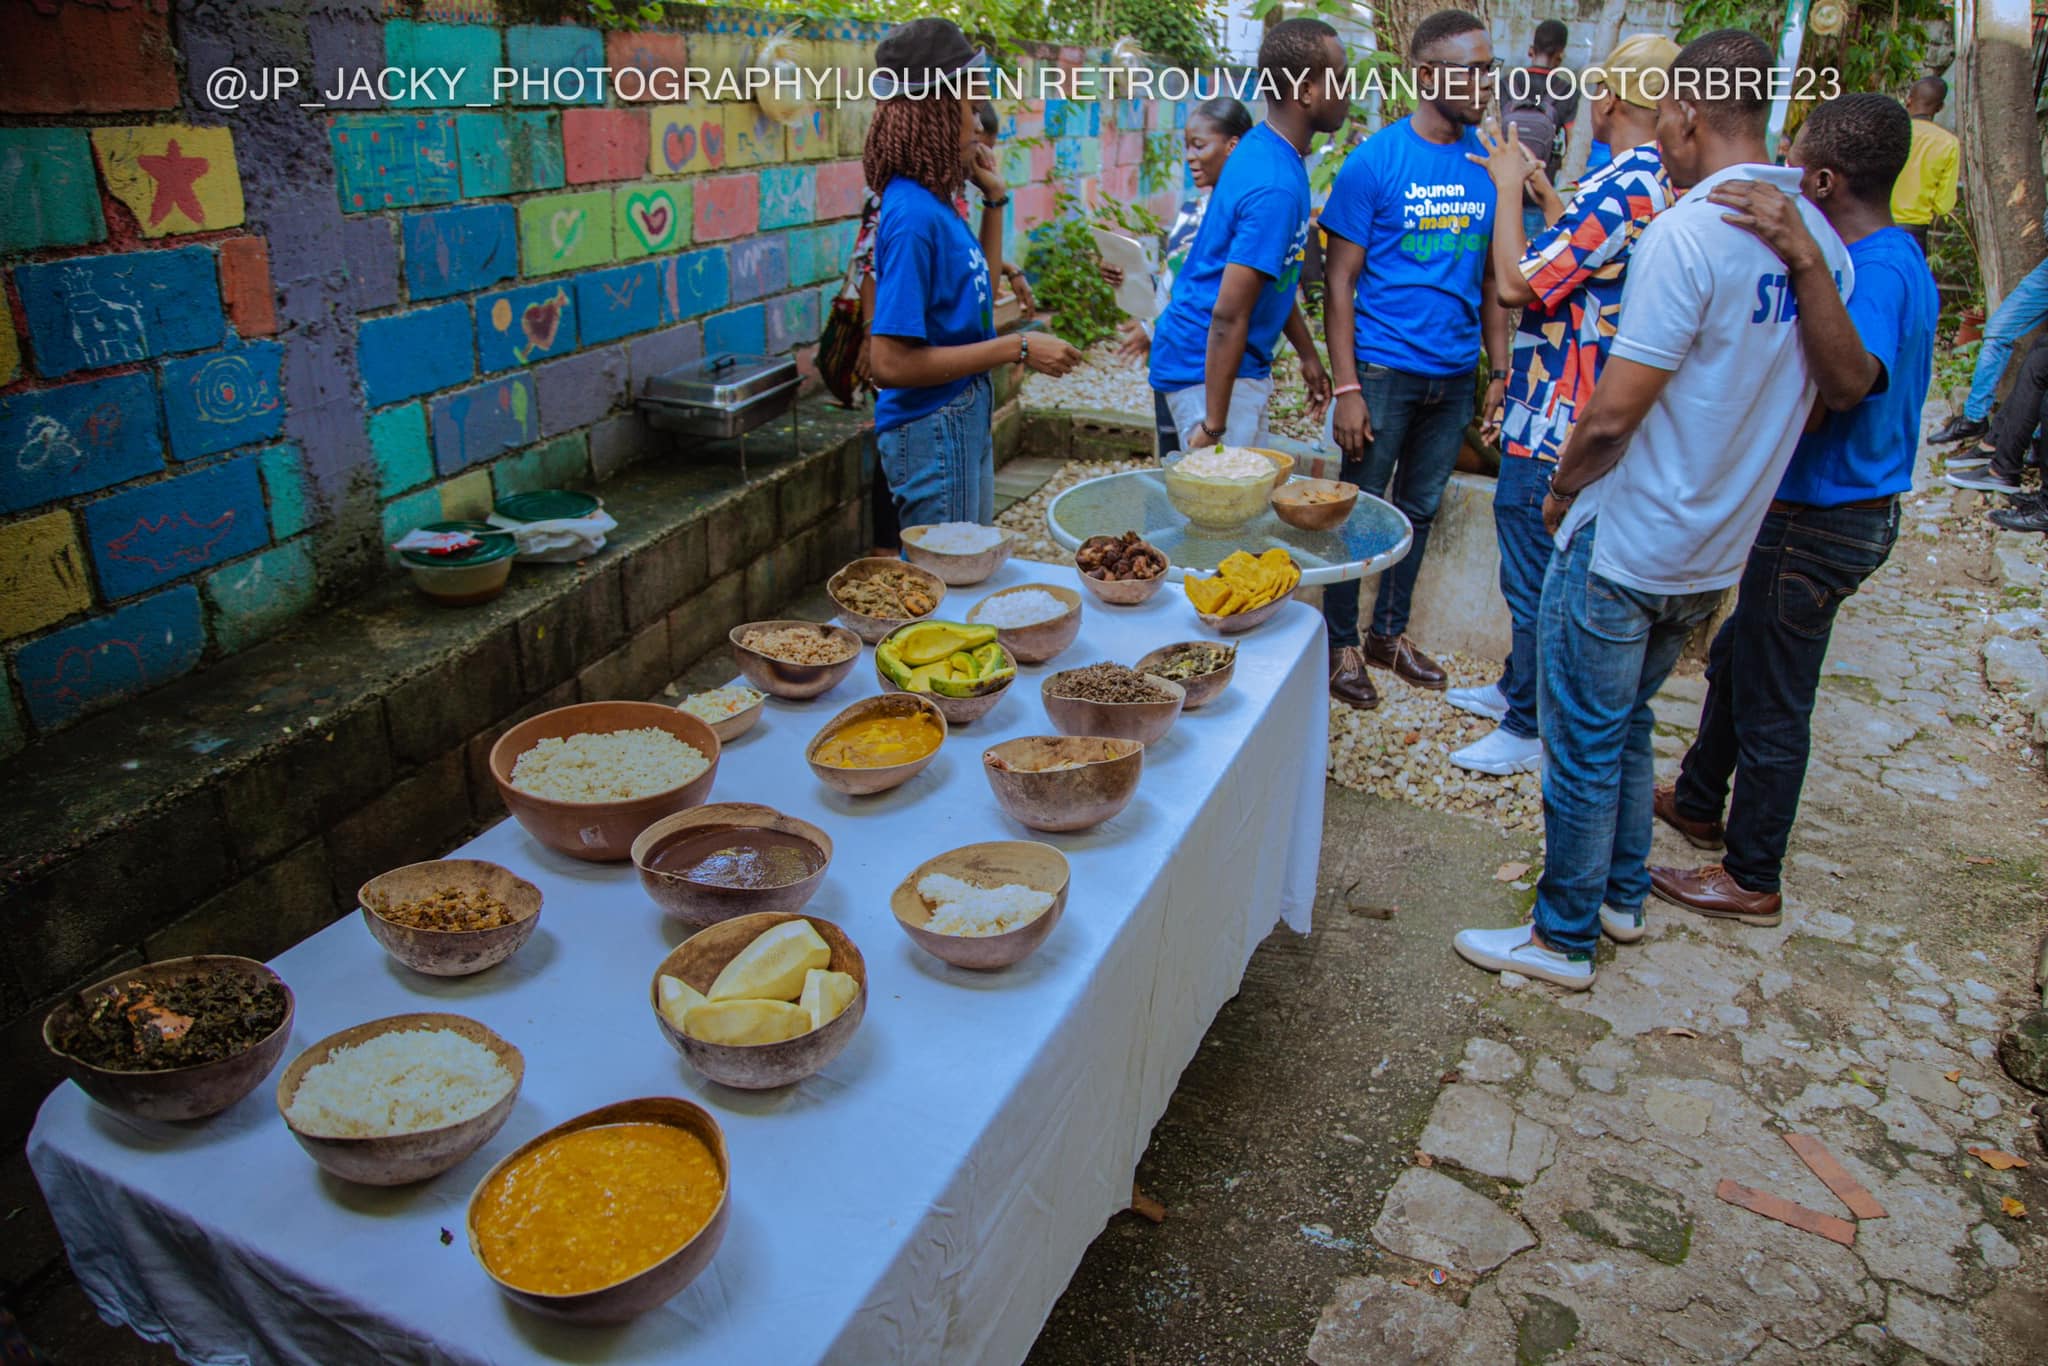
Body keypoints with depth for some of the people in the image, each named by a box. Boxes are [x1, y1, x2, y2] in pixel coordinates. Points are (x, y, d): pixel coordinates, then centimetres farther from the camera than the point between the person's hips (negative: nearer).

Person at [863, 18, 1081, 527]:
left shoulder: (935, 202, 5)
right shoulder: (912, 214, -21)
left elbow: (979, 290, 23)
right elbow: (890, 363, -26)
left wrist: (995, 199, 12)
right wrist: (1017, 348, -22)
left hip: (965, 419, 9)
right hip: (932, 429, -9)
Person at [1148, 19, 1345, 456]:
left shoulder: (1264, 148, 6)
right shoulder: (1274, 186, -24)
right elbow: (1228, 315, -26)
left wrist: (1308, 354, 20)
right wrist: (1213, 427, -24)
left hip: (1243, 366, 10)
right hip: (1207, 369, -10)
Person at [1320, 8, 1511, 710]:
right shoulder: (1375, 161, -8)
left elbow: (1492, 277, 12)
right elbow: (1340, 281, -8)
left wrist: (1500, 370, 6)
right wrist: (1346, 388, -14)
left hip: (1454, 375, 5)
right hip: (1384, 369, -5)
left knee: (1419, 510, 14)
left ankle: (1390, 633, 30)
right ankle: (1341, 644, 18)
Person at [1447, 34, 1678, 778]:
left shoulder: (1619, 187, -22)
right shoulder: (1664, 186, 9)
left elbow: (1517, 282, -22)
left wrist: (1509, 188, -9)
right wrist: (1543, 187, 21)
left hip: (1554, 422, -10)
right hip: (1578, 416, 10)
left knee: (1535, 576, 0)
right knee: (1534, 571, 22)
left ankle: (1527, 731, 12)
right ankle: (1517, 686, 37)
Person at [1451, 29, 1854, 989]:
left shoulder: (1686, 232, -20)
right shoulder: (1821, 240, 5)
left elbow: (1613, 414, -22)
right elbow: (1820, 394, 15)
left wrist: (1561, 492, -4)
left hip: (1623, 547, -8)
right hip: (1715, 552, 8)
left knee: (1583, 745, 5)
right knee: (1626, 724, 23)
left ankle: (1564, 939, 18)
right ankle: (1622, 897, 36)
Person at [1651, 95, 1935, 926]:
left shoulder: (1877, 271, -24)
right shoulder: (1897, 258, 8)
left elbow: (1849, 383, -44)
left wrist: (1804, 259, -50)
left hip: (1820, 523, -10)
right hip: (1856, 506, 10)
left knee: (1772, 702, 2)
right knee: (1736, 659, 24)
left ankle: (1752, 882, 17)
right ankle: (1699, 803, 42)